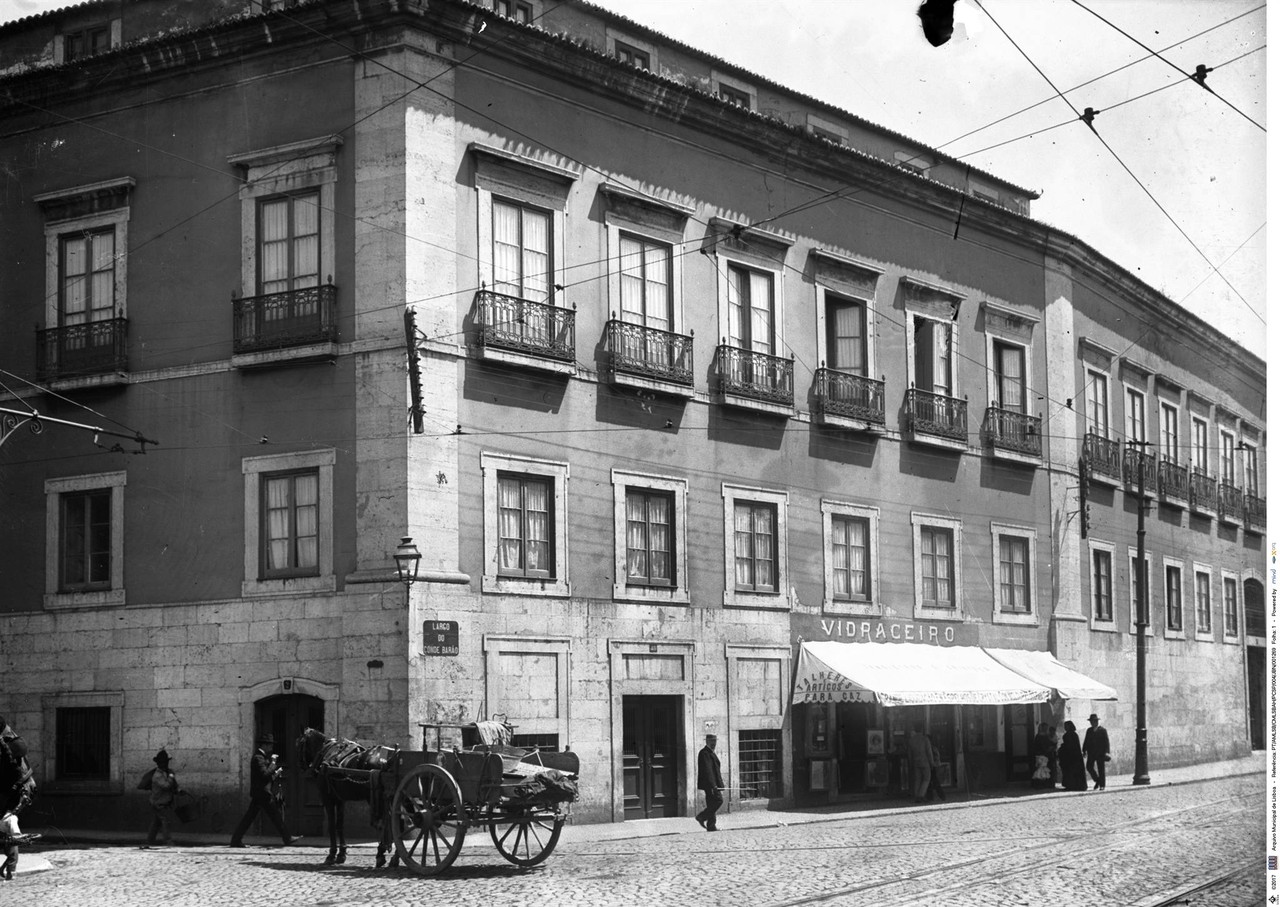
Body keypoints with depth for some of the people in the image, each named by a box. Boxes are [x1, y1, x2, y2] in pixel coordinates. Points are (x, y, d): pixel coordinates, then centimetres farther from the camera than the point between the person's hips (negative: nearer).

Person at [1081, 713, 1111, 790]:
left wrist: (1107, 752, -12)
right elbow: (1086, 741, 15)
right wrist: (1084, 751, 7)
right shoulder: (1089, 731, 12)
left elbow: (1107, 741, -4)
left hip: (1100, 752, -4)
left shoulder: (1103, 730, 0)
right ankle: (1097, 781, 14)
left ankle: (1102, 785, 5)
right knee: (1089, 767, -6)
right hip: (1091, 752, 4)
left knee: (1101, 769, -2)